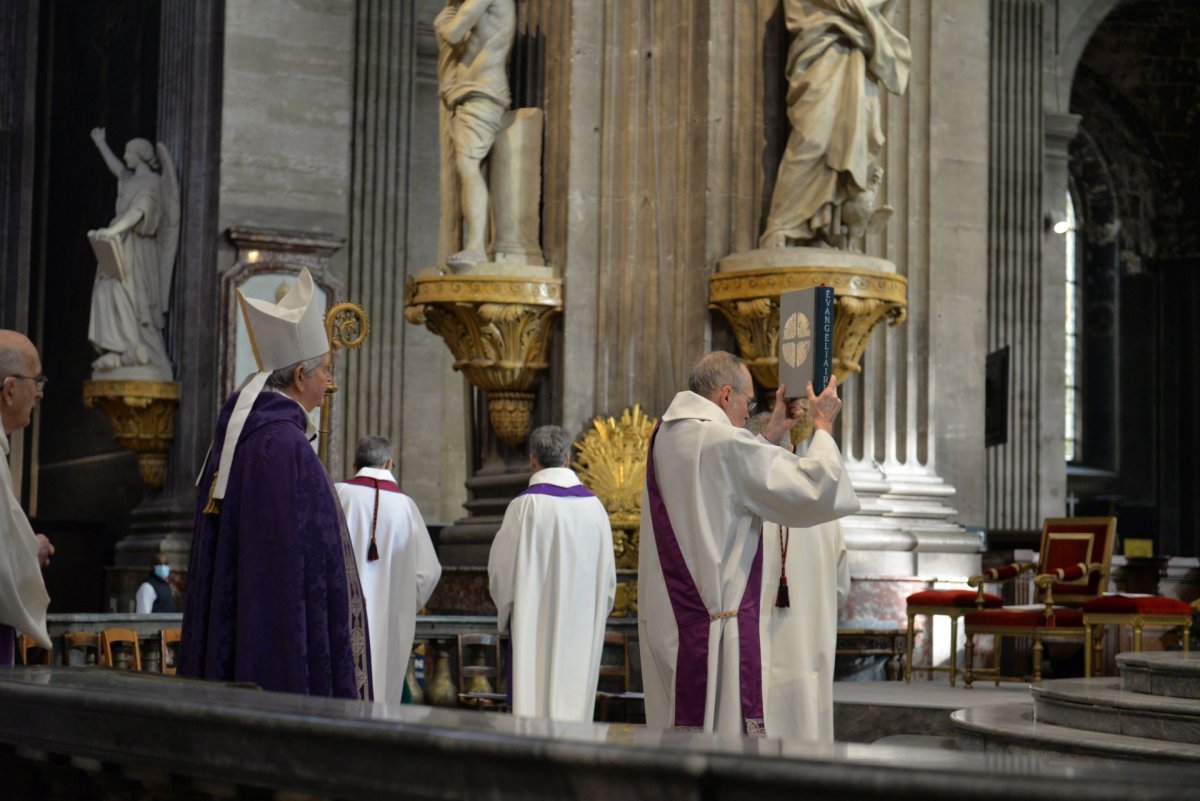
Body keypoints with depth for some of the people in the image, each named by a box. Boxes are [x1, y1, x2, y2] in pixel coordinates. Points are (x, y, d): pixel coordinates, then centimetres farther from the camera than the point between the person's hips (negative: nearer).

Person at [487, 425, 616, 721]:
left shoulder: (525, 505, -10)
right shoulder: (594, 505, 3)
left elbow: (501, 567, -4)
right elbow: (608, 575, 9)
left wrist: (506, 610, 14)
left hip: (536, 624, -4)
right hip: (582, 627, 4)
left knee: (534, 701, -1)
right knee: (572, 700, 9)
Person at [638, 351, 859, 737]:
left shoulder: (665, 437, 10)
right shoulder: (724, 442, -16)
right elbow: (817, 491, -15)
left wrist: (771, 434, 24)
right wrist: (823, 426, 0)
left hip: (663, 625, 9)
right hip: (714, 623, -9)